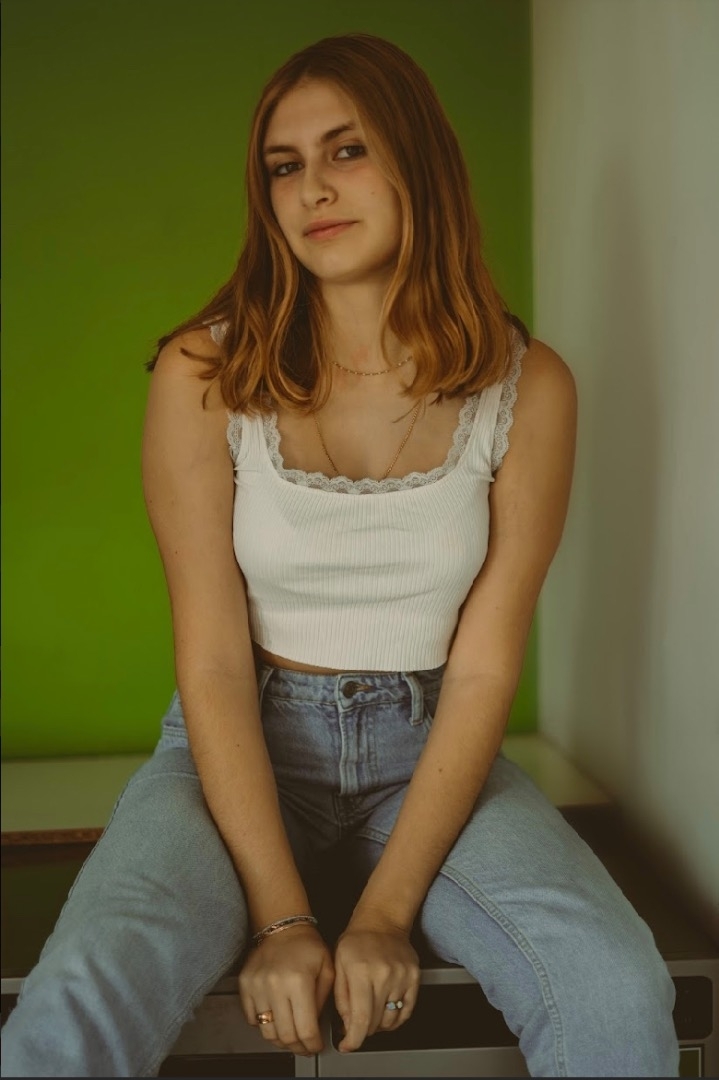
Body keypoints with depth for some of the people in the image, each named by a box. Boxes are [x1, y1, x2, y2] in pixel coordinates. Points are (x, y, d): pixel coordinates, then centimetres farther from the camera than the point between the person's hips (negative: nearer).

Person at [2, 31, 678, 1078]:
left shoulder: (528, 386, -7)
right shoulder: (205, 375, -10)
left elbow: (483, 669, -8)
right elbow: (214, 665, -12)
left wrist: (386, 913, -15)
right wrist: (281, 921, -17)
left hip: (430, 745, 2)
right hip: (246, 739, -1)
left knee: (618, 994, -25)